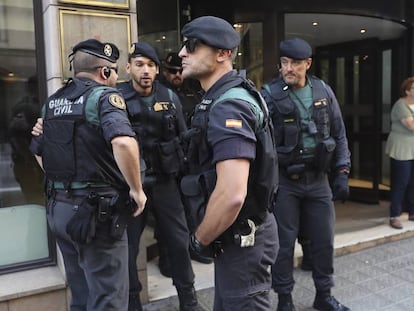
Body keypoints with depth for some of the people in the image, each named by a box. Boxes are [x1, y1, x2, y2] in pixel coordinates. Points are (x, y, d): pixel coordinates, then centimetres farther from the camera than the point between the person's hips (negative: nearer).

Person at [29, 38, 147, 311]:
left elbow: (39, 151, 20)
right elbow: (123, 142, -30)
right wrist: (136, 189, -19)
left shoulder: (53, 101, 12)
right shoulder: (103, 95, -11)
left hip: (58, 208, 8)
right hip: (96, 210, -8)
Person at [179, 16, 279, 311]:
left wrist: (200, 239, -15)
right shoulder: (225, 99, 9)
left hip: (240, 238, -10)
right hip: (238, 232, 10)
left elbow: (232, 194, -33)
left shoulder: (228, 106, -23)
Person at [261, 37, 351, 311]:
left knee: (324, 239, 13)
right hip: (284, 180, -4)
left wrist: (342, 172, 4)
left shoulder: (323, 91, 3)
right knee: (284, 242, 6)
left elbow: (339, 134, 9)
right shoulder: (270, 94, -10)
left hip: (319, 179, 4)